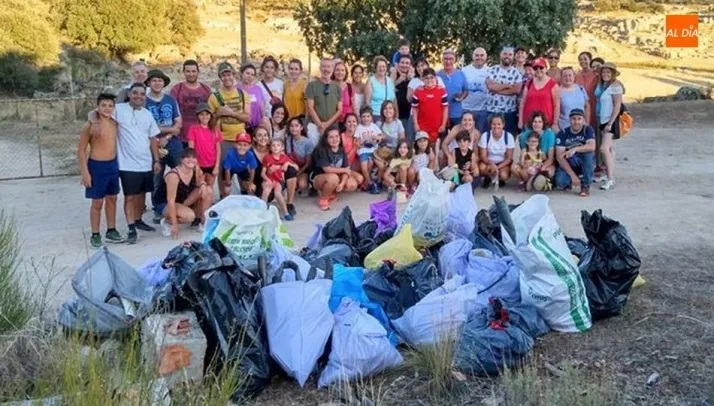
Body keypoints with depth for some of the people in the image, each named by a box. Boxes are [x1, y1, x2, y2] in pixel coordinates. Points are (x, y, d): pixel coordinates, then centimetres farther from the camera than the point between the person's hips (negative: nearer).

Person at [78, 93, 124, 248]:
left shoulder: (114, 123, 4)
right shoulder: (90, 126, -13)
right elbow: (81, 150, -10)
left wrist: (115, 163, 13)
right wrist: (85, 172, -14)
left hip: (113, 165, 6)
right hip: (97, 166, -6)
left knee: (112, 199, 14)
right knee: (97, 202, 2)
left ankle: (111, 231, 27)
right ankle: (95, 235, 14)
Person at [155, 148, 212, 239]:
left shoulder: (196, 170, -12)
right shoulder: (173, 175, -31)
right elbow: (171, 201, -30)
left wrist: (203, 184, -19)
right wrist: (174, 224, -30)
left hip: (183, 201, 7)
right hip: (164, 204, -7)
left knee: (208, 191, -10)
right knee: (189, 216, -35)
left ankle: (200, 221, 5)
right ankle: (166, 221, -4)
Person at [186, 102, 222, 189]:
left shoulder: (215, 130, 4)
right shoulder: (193, 129, -5)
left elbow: (218, 150, 4)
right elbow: (191, 149, -7)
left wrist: (217, 166, -2)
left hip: (212, 165, 3)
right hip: (199, 165, -3)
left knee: (209, 189, 11)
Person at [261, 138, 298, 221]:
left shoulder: (284, 157, 8)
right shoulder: (267, 158, 5)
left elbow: (297, 168, 5)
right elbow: (262, 173, 3)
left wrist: (288, 163, -10)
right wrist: (267, 180, -15)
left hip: (279, 181, 0)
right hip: (269, 180, 0)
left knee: (277, 192, -30)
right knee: (266, 191, -33)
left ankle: (285, 212, -20)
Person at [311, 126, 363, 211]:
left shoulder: (341, 150, -4)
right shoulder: (321, 150, -22)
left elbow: (346, 168, -7)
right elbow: (327, 169, -28)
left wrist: (342, 183, -24)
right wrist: (344, 170, -17)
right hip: (318, 178, -6)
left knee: (352, 185, -14)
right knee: (333, 178, -39)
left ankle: (330, 193, 9)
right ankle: (322, 198, -11)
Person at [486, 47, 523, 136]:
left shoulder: (516, 72, 4)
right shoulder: (492, 70, 4)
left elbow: (517, 89, -11)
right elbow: (490, 86, -11)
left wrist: (497, 89, -10)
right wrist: (508, 85, -8)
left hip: (510, 112, 0)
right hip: (492, 110, 0)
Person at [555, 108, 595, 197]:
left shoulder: (587, 130, -8)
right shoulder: (563, 133, -9)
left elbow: (592, 147, -27)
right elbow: (560, 157, -16)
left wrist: (575, 149, -41)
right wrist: (572, 175, -25)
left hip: (586, 163, 0)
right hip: (568, 164, 0)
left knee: (589, 152, -32)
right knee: (560, 182, -29)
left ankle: (586, 186, -18)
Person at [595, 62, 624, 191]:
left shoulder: (615, 86, -12)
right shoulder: (601, 85, 10)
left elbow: (617, 106, -15)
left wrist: (610, 123, -18)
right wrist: (605, 122, 7)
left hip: (611, 121, -8)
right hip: (603, 120, 8)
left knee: (604, 148, -16)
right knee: (610, 148, 14)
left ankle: (610, 179, -13)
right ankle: (611, 177, 22)